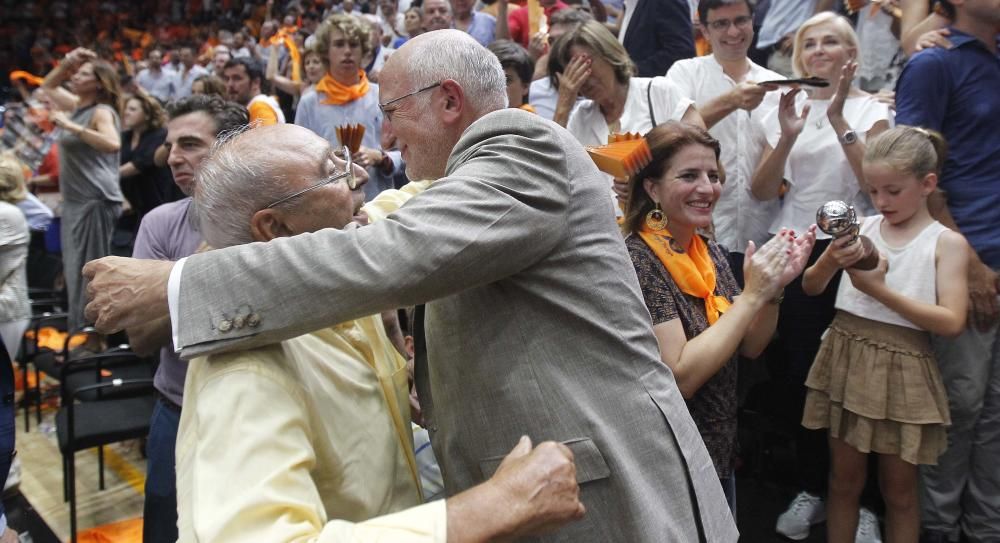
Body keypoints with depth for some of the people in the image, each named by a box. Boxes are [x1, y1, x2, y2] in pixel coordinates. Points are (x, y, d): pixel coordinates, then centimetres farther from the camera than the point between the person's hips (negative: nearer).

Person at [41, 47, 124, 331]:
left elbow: (113, 144, -29)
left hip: (96, 199, -9)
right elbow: (49, 85, 30)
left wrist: (71, 126, -26)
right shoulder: (77, 105, 14)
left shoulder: (102, 111, -11)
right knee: (75, 269, 12)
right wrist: (66, 63, 13)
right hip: (74, 199, 9)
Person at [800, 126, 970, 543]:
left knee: (899, 489, 13)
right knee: (844, 478, 15)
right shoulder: (862, 228, 3)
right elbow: (810, 288, 5)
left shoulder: (946, 242, -5)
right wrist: (830, 261, -17)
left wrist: (881, 290, -18)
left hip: (902, 371, -3)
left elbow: (952, 323, -13)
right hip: (846, 359, 3)